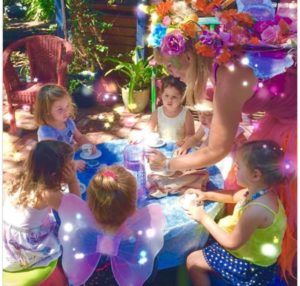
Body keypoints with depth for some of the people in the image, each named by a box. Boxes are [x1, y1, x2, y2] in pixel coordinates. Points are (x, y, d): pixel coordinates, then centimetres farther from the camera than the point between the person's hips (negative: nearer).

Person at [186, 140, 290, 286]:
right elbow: (234, 196, 13)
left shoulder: (256, 209, -39)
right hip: (251, 248, 9)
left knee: (193, 261, 1)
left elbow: (232, 243, -26)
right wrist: (207, 195, 5)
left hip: (251, 263, -9)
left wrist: (204, 218, -18)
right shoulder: (261, 191, -10)